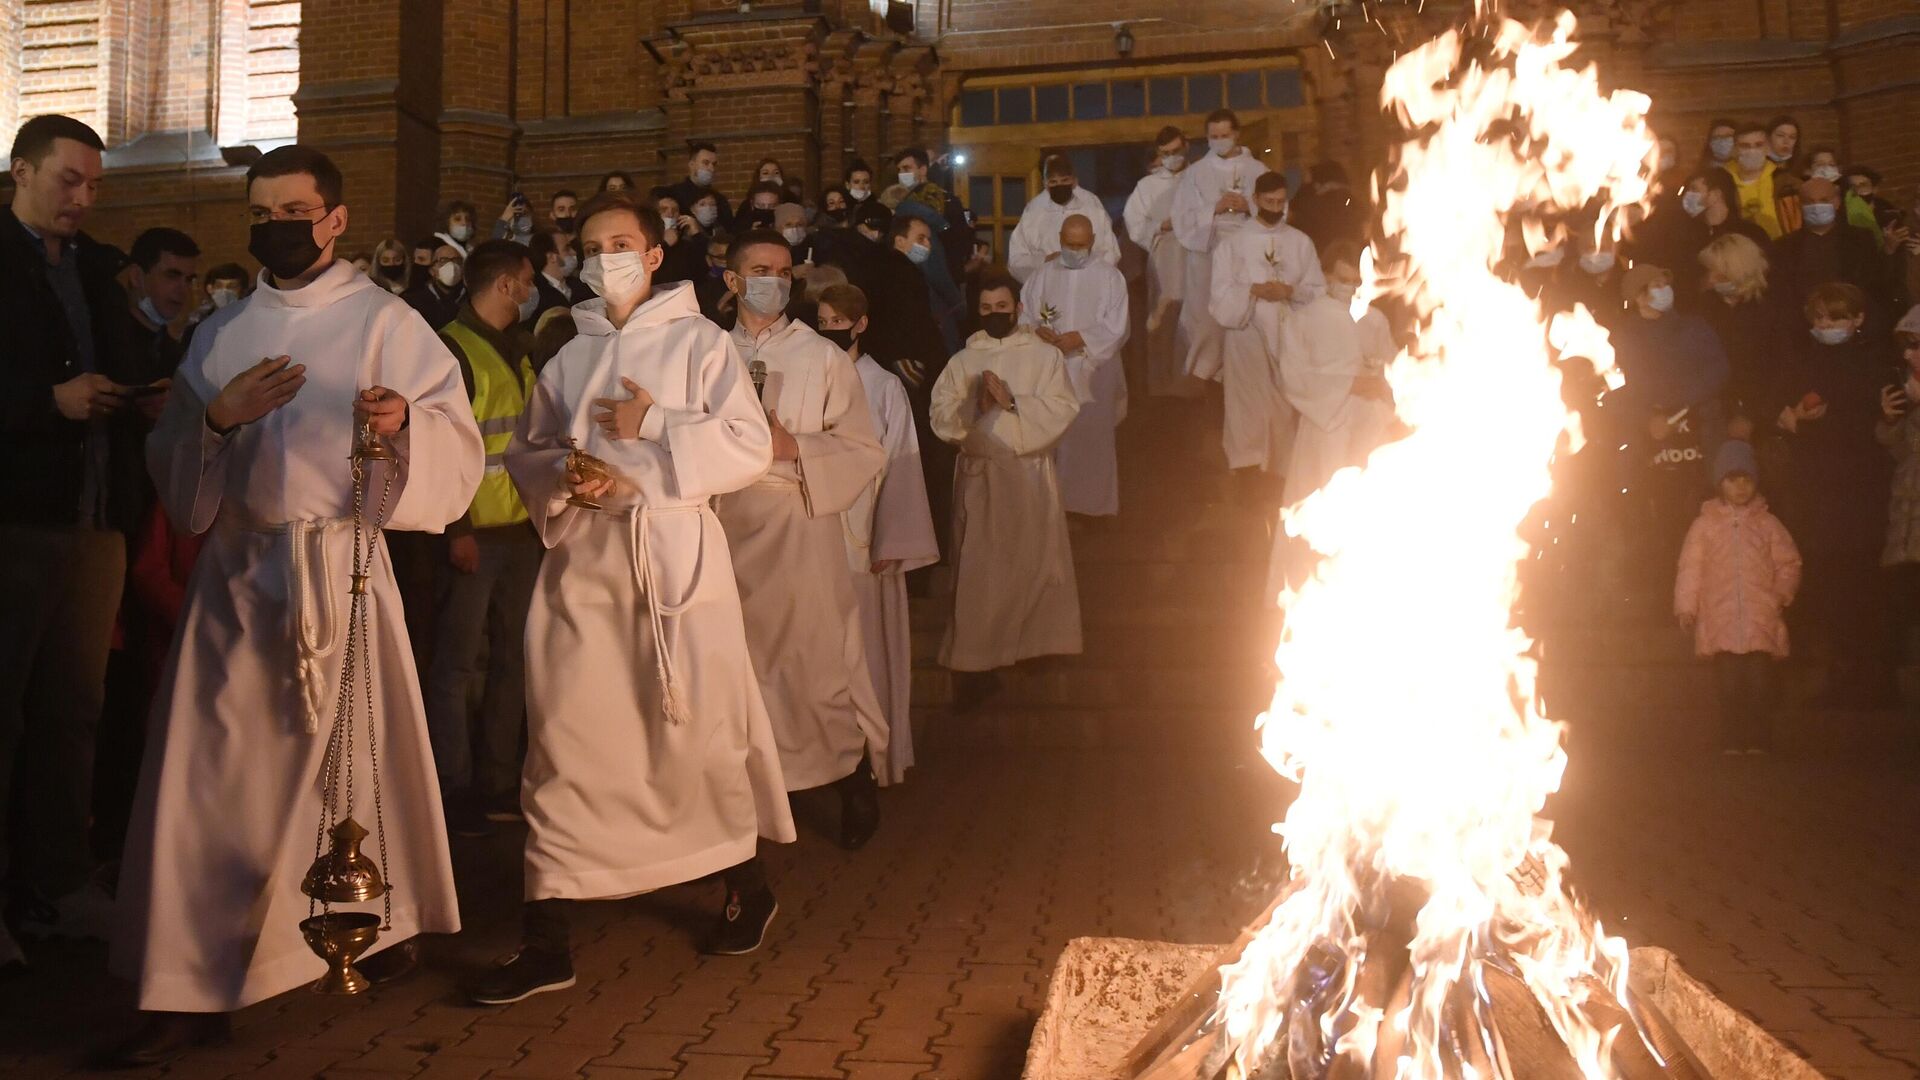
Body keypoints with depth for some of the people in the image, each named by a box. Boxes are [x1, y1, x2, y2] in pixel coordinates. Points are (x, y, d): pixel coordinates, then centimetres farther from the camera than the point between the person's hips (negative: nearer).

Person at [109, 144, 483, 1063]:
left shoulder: (385, 322, 1)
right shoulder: (222, 334, 13)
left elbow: (457, 443, -7)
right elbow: (171, 463, 11)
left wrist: (403, 421, -27)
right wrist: (217, 416, -8)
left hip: (342, 564, -3)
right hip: (236, 572, 3)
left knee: (356, 751, 7)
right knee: (216, 768, 0)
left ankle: (380, 919, 31)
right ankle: (197, 984, 7)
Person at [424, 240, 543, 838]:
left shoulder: (517, 348, 15)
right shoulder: (453, 349, -8)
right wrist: (458, 529, -16)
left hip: (522, 528, 7)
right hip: (475, 533, -7)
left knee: (510, 658, 10)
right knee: (459, 664, 0)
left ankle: (498, 783, 20)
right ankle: (454, 791, 9)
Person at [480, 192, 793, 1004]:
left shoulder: (699, 341, 4)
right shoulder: (567, 358, 17)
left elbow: (749, 446, -6)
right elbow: (523, 453, 16)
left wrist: (653, 425, -12)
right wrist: (562, 477, -5)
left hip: (673, 555, -3)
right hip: (579, 560, 4)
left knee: (696, 726, 3)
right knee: (563, 738, -1)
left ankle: (746, 882, 29)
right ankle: (545, 939, 6)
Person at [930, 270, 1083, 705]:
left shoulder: (1045, 356, 4)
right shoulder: (962, 362, 9)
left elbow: (1062, 409, -8)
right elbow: (941, 417, 1)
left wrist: (1012, 402, -18)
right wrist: (975, 404, -16)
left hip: (1030, 474, -1)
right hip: (978, 474, 1)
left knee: (1034, 563, 6)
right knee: (978, 571, -1)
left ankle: (1037, 643, 25)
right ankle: (976, 664, 1)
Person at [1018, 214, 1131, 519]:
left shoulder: (1110, 276, -1)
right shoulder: (1043, 273, 7)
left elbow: (1116, 327, -7)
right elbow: (1024, 316, 3)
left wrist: (1079, 338, -20)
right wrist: (1038, 331, -19)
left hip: (1093, 373, -2)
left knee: (1093, 439, 2)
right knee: (1052, 440, 3)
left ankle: (1096, 504, 14)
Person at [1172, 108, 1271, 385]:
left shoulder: (1258, 171, 8)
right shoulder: (1194, 173, 6)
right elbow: (1182, 218, -2)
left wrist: (1249, 207, -13)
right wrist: (1215, 209, -13)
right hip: (1206, 256, -1)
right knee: (1206, 320, -2)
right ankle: (1203, 377, 6)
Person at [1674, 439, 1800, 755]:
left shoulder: (1767, 524, 10)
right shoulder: (1705, 524, 6)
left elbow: (1789, 563, 11)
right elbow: (1690, 566, 2)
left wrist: (1782, 592, -4)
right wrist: (1685, 605, -5)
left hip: (1761, 622, 1)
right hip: (1721, 623, -1)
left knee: (1759, 685, -1)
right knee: (1730, 687, 0)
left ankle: (1759, 742, 7)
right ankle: (1732, 743, 7)